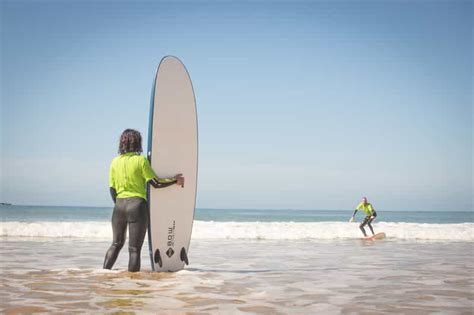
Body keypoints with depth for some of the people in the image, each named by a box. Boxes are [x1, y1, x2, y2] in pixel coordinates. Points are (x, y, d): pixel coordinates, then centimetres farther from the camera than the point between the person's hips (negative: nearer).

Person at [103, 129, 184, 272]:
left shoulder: (115, 162, 6)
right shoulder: (141, 160, -7)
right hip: (137, 205, -4)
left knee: (116, 243, 20)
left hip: (119, 205, 5)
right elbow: (155, 183, -9)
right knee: (134, 248, 1)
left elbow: (112, 189, 8)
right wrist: (175, 180, 3)